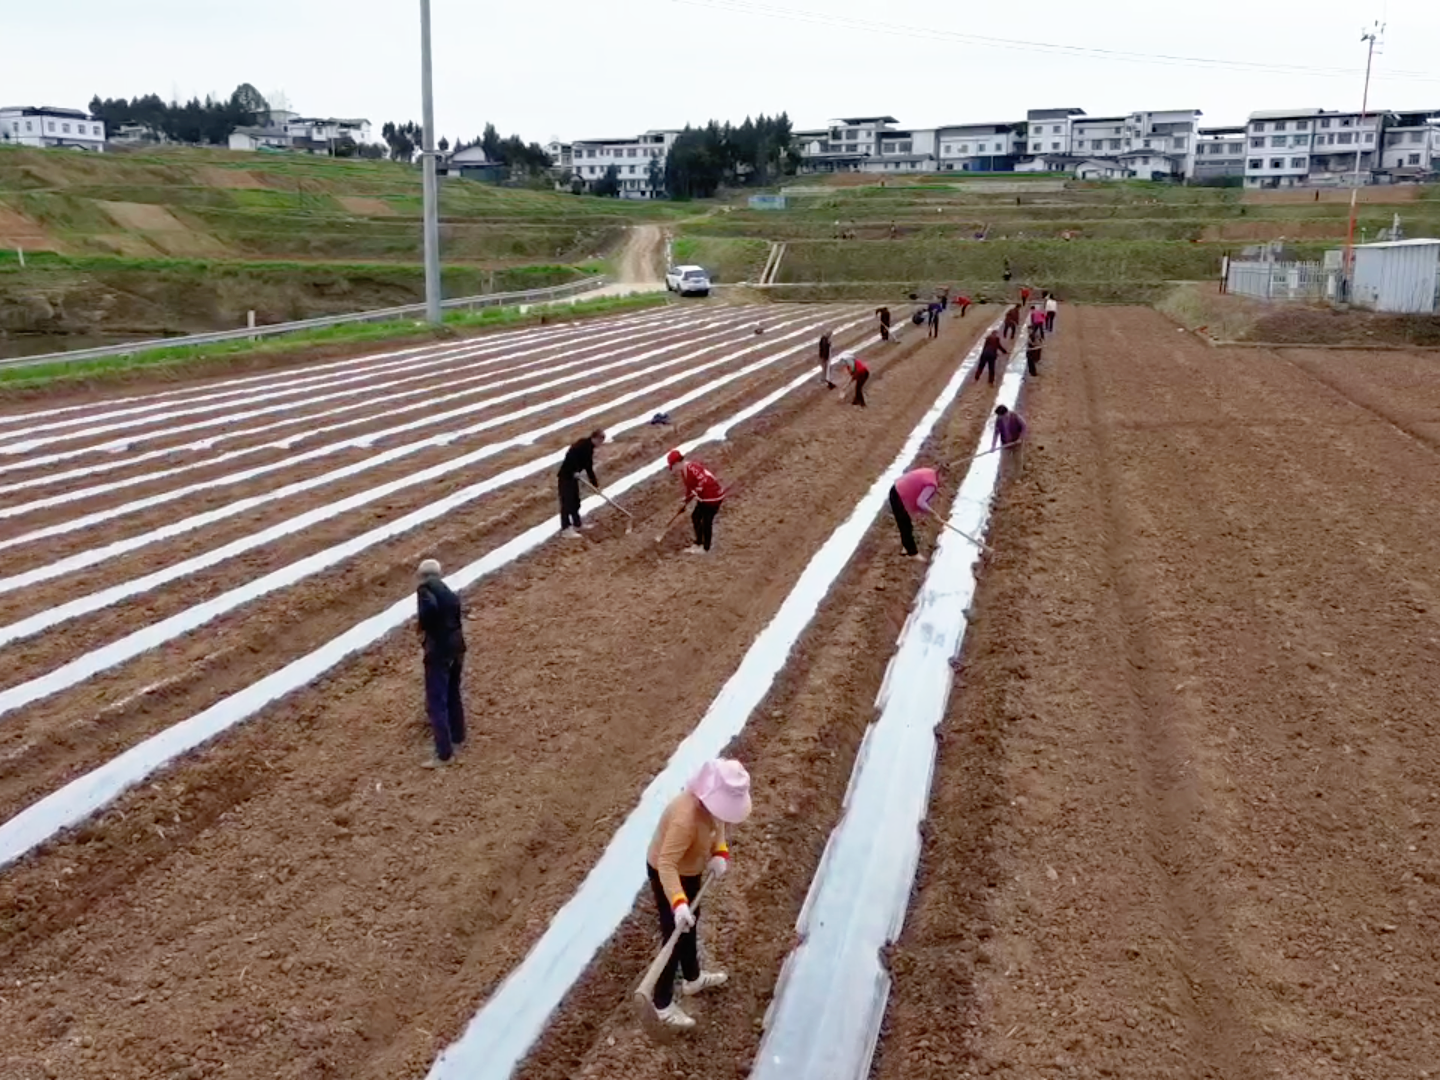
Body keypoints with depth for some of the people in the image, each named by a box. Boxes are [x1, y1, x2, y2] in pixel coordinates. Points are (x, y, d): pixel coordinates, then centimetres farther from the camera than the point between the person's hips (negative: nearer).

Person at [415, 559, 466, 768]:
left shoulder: (424, 587, -9)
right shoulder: (448, 592, 15)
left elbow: (430, 607, -31)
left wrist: (424, 629, -14)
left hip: (439, 648, -8)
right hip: (456, 644, 8)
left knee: (436, 702, -2)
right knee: (452, 694, 25)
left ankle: (444, 754, -2)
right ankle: (457, 736, 40)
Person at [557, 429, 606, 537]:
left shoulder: (589, 448, 13)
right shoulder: (583, 444, -16)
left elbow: (589, 468, 19)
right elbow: (570, 455, -29)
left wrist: (595, 484, 18)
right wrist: (575, 471, -27)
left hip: (573, 475, 10)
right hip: (566, 475, -10)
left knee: (575, 501, 18)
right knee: (567, 501, -8)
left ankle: (577, 525, 30)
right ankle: (565, 529, -6)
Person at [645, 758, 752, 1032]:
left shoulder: (712, 800, -16)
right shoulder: (686, 819, -41)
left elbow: (718, 822, 5)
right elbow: (666, 864, -39)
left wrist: (720, 853, -10)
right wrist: (678, 903, -47)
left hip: (690, 870, 9)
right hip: (667, 875, -9)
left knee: (690, 923, 27)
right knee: (675, 935, 5)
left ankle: (693, 978, 51)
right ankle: (662, 1004, 24)